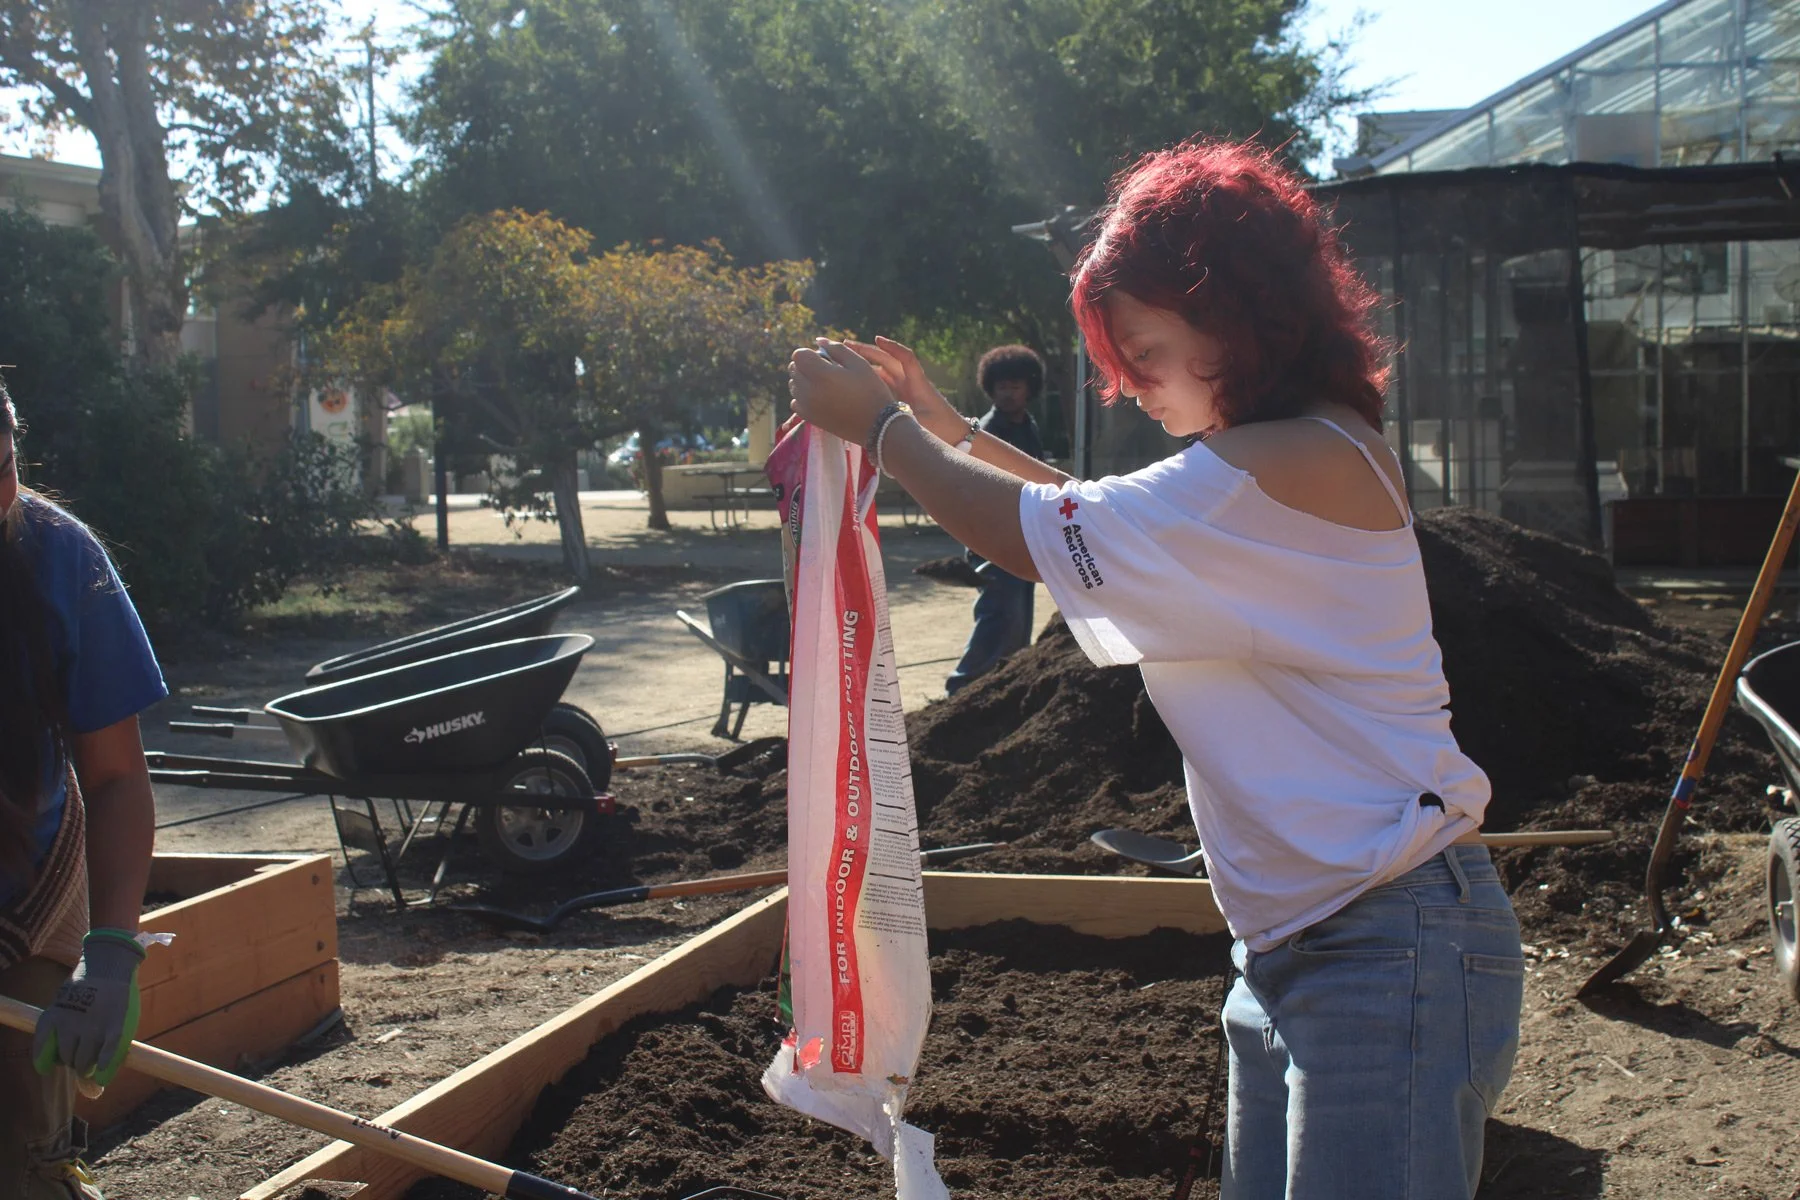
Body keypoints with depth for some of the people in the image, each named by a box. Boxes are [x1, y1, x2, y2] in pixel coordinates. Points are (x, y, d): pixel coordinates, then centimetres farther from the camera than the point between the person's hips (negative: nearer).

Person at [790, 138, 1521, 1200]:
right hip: (1294, 948, 10)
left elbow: (1048, 539, -17)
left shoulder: (1300, 463, -19)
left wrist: (879, 427, -3)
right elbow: (1099, 516, 26)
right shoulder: (1302, 460, 14)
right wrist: (941, 422, 21)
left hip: (1389, 953, -10)